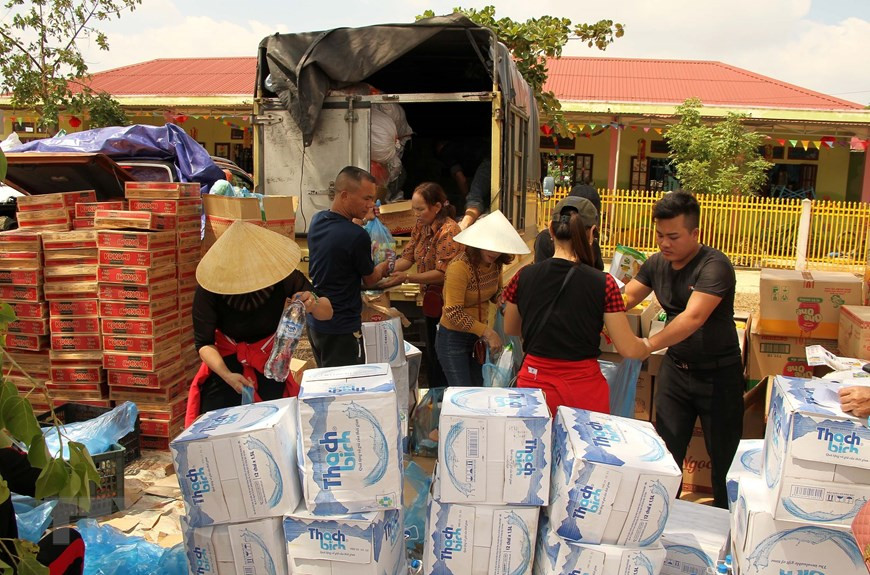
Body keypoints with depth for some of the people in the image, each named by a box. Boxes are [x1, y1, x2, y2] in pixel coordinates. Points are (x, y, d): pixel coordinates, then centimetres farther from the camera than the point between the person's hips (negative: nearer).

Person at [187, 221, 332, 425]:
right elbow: (204, 342, -17)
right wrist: (227, 375, -35)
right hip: (225, 363, 0)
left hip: (270, 362, 1)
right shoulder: (209, 289, -23)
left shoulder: (282, 275, -21)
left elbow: (327, 313, -14)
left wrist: (313, 303, -38)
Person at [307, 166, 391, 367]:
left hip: (314, 322, 8)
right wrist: (383, 268, 15)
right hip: (341, 329, -8)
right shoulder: (357, 236, -24)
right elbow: (369, 280, -6)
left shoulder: (317, 221, -1)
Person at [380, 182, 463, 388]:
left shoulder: (448, 231, -21)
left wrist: (406, 277, -27)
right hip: (430, 302, 8)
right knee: (431, 357, 19)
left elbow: (442, 274, -24)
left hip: (445, 306, -8)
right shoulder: (421, 226, 5)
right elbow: (407, 258, 3)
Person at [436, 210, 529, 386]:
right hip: (453, 338, -7)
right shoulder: (459, 267, -25)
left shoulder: (495, 264, -4)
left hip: (478, 336, 7)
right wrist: (487, 332, -24)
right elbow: (454, 313, -25)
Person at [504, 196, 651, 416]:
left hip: (534, 382, 2)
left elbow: (510, 329, 10)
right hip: (584, 387, -2)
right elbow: (628, 349, -7)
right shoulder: (603, 284, -13)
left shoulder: (524, 277, -6)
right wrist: (647, 345, 15)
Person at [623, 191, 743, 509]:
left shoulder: (715, 265, -21)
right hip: (675, 367, 5)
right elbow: (626, 299, -2)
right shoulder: (656, 264, 0)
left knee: (725, 456, 8)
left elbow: (693, 318, -34)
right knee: (667, 450, 11)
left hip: (718, 373, -5)